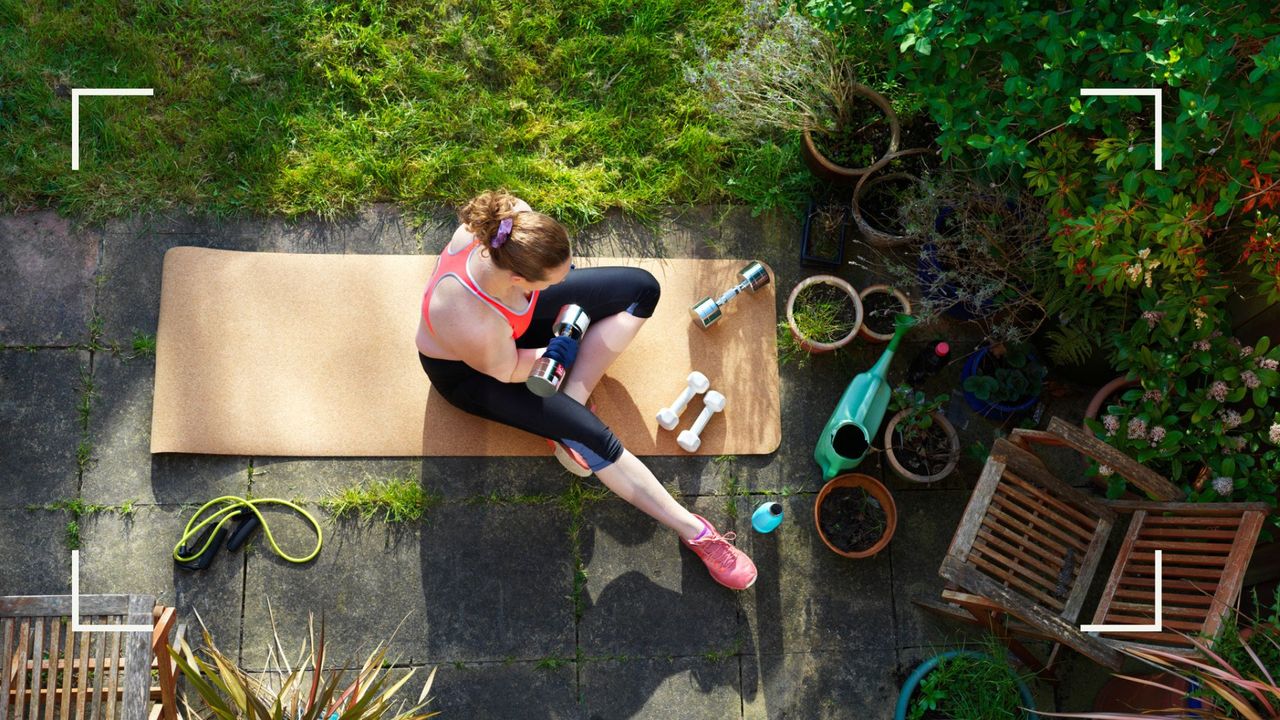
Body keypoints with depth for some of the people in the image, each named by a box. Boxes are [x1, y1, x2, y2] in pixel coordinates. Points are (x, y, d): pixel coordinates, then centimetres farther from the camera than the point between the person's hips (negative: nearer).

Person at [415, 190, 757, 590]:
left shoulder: (513, 217, -33)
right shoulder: (472, 324, -45)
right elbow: (507, 371, -22)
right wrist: (558, 352, -10)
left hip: (516, 309, 7)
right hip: (468, 371, -7)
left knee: (642, 288, -2)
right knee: (591, 436, -19)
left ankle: (569, 404, -4)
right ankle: (692, 530, -5)